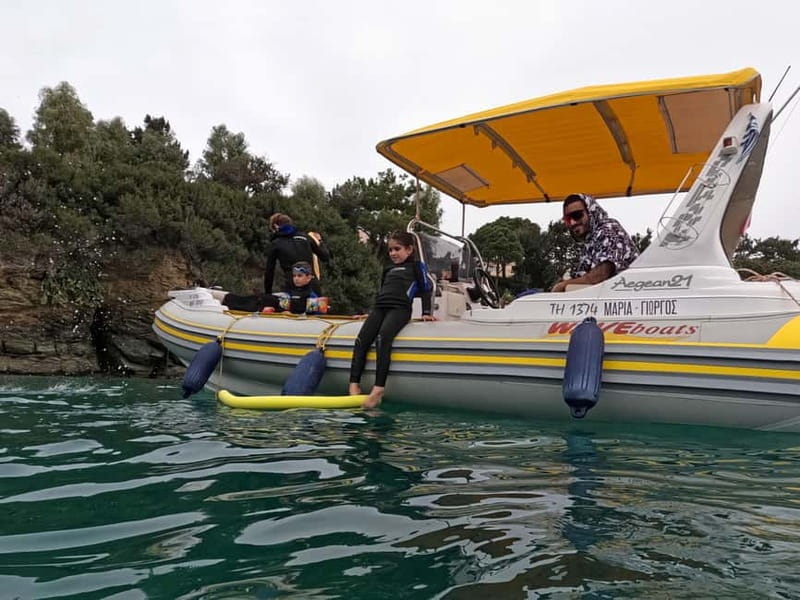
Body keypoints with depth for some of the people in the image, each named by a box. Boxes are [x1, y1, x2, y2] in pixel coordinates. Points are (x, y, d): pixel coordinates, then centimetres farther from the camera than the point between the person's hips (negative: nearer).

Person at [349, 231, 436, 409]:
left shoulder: (416, 266, 15)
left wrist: (426, 312, 2)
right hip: (379, 308, 6)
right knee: (361, 340, -19)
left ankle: (378, 389, -42)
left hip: (400, 309, -6)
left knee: (382, 338, -34)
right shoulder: (388, 270, 33)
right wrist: (371, 313, 30)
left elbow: (426, 289, 11)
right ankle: (354, 386, -27)